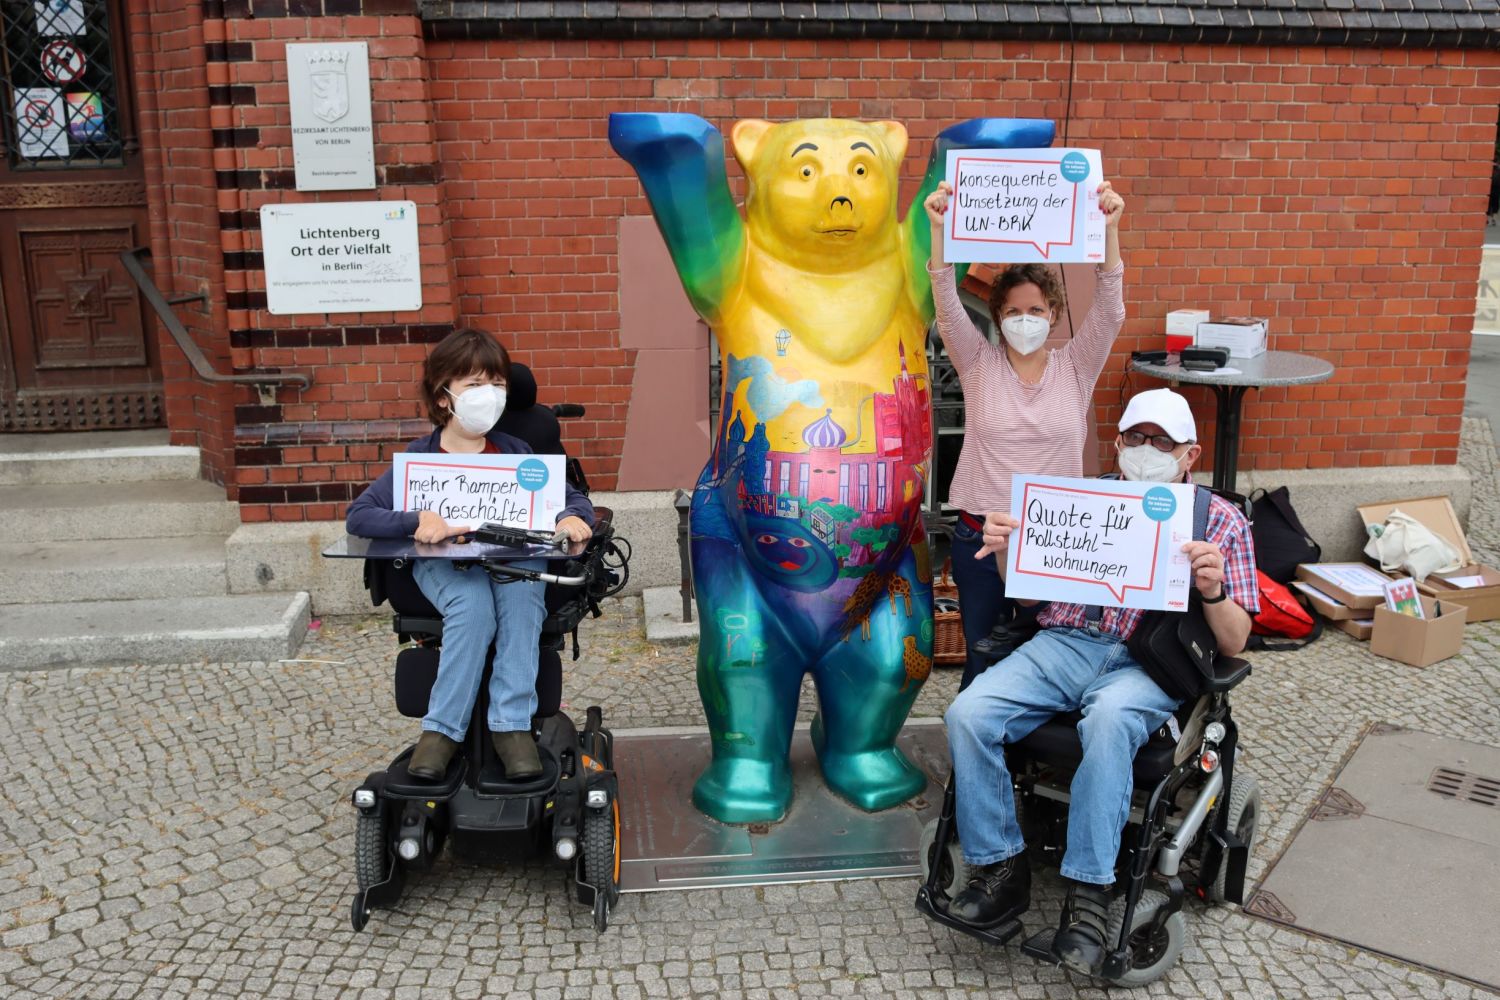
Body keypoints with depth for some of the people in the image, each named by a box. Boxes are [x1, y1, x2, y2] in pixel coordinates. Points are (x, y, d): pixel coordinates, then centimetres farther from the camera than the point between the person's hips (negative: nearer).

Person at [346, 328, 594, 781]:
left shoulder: (515, 452, 12)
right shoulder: (419, 459, 5)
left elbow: (572, 498, 14)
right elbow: (359, 515, -4)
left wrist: (572, 517, -11)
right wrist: (417, 520, -22)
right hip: (443, 565, -1)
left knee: (521, 592, -33)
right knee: (474, 604, -34)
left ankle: (513, 725, -30)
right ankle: (442, 729, -25)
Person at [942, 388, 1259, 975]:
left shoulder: (1222, 522, 12)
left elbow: (1232, 644, 7)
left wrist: (1212, 590, -14)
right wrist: (1006, 550, -1)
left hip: (1145, 662, -3)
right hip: (1062, 642, 3)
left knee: (1109, 720, -39)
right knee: (968, 714, -24)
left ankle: (1088, 894, -28)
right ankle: (1001, 868, -9)